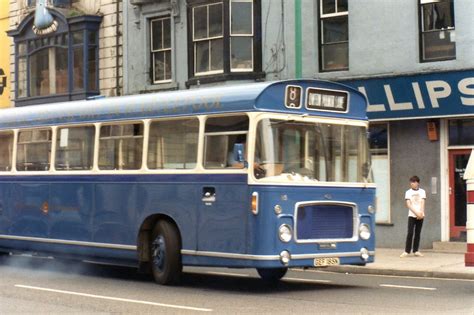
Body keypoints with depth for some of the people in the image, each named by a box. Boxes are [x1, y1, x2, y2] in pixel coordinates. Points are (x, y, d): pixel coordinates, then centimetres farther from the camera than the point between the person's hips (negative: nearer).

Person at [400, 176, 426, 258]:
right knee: (410, 233, -9)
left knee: (417, 233, 4)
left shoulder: (422, 191, 6)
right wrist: (416, 213, -12)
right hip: (412, 215, -2)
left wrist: (421, 213, -14)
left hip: (420, 216, 2)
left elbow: (422, 204, 0)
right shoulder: (408, 192, 2)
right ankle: (407, 251, -8)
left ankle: (416, 250, 9)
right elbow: (408, 205, -4)